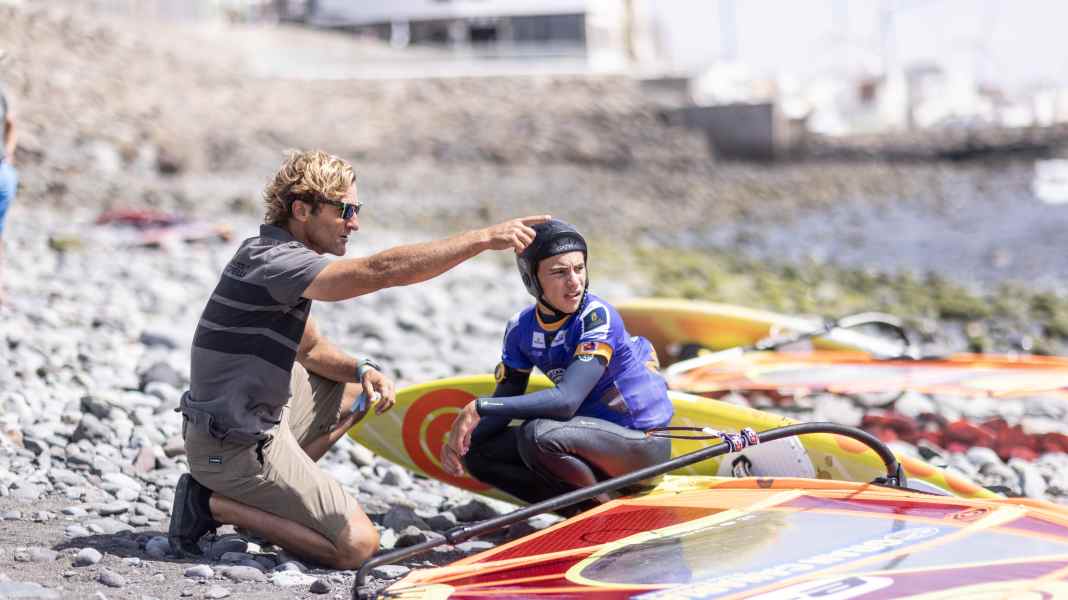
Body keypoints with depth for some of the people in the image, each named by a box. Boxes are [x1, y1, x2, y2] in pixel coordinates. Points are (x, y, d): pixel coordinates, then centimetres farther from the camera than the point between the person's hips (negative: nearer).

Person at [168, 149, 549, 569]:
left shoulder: (274, 254, 11)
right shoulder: (275, 263, -23)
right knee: (357, 545, -9)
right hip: (237, 448, -10)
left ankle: (272, 491, 12)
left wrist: (362, 370, -2)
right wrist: (485, 238, -34)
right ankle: (215, 504, -4)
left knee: (357, 391, 26)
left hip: (254, 419, 10)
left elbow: (310, 347, 19)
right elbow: (381, 270, -34)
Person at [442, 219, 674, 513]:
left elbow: (566, 400, -32)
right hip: (594, 434, 7)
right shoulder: (521, 330, -1)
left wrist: (478, 408, -32)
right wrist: (459, 439, -18)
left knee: (536, 435, -31)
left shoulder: (596, 316, -21)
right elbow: (503, 407, 3)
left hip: (644, 442, -7)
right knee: (477, 453, 1)